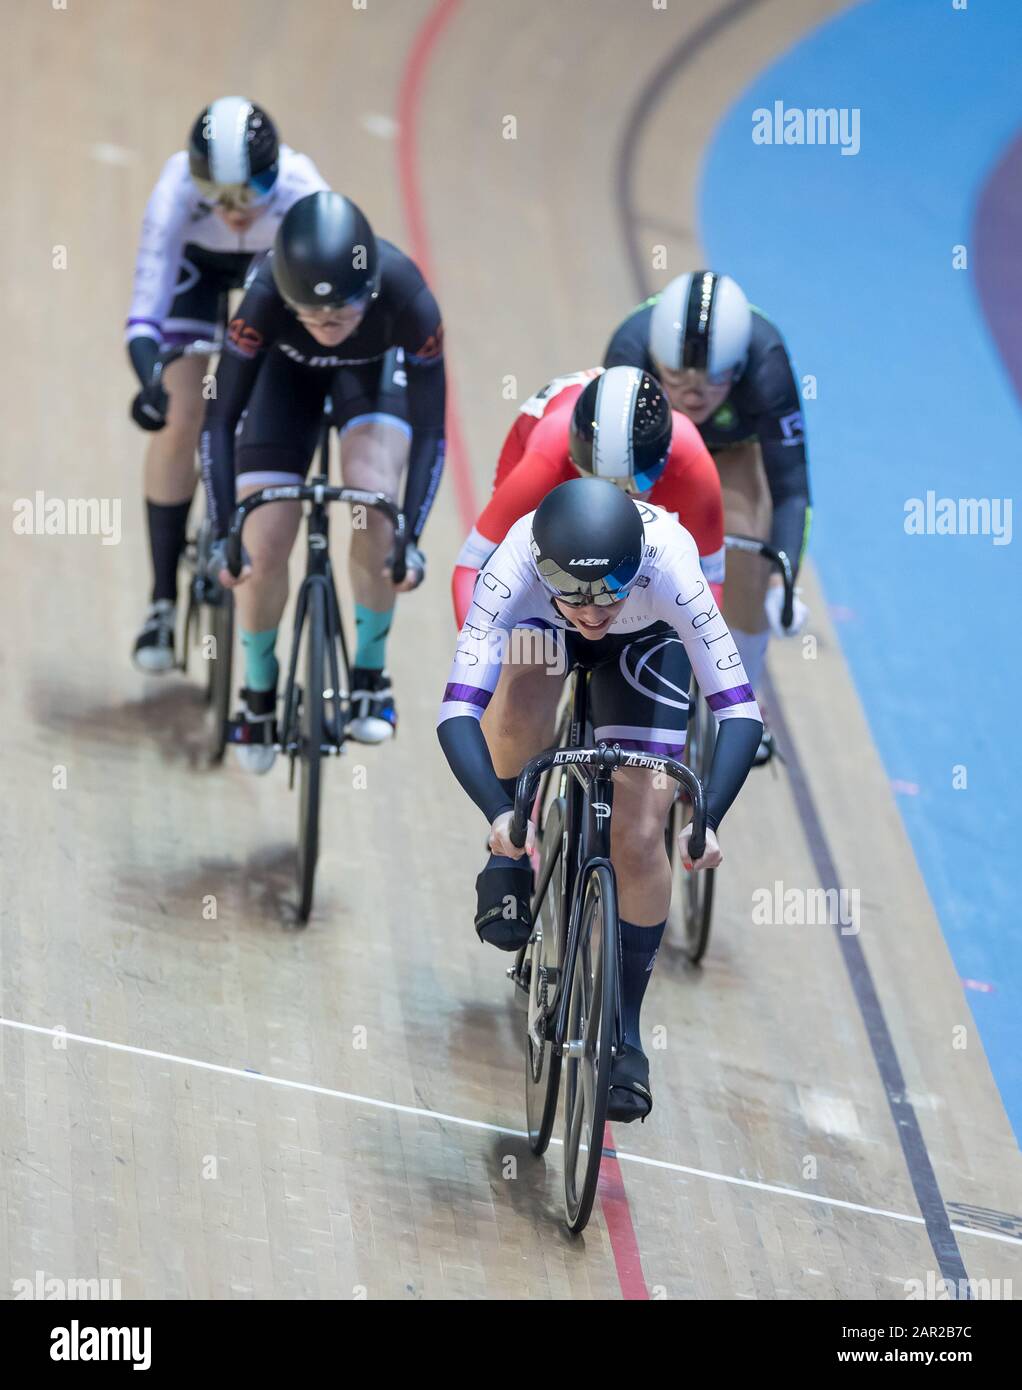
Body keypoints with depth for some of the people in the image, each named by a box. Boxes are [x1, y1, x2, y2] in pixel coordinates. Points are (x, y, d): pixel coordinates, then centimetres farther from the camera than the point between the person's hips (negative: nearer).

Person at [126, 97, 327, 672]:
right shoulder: (177, 193, -40)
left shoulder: (301, 189, -41)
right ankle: (163, 599, -1)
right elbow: (145, 313, -42)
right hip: (196, 263, 0)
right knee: (180, 419, -11)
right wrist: (150, 383, -60)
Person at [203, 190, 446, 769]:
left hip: (375, 369, 0)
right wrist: (223, 534, -36)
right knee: (264, 550, -10)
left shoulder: (408, 302, -39)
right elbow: (220, 421, -32)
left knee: (375, 506, -26)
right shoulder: (265, 300, -39)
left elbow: (429, 431, -30)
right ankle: (259, 693, 15)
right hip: (289, 370, 0)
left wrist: (411, 538, -37)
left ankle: (370, 677, -6)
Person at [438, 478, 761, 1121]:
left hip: (646, 641, 0)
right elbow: (457, 711, -42)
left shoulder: (671, 567, -42)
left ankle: (625, 1028, 8)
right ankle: (511, 853, -8)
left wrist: (705, 820, -52)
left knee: (640, 838, -10)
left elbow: (740, 709, -40)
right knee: (522, 696, -35)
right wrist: (498, 814, -55)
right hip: (541, 629, 0)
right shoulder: (514, 566, -41)